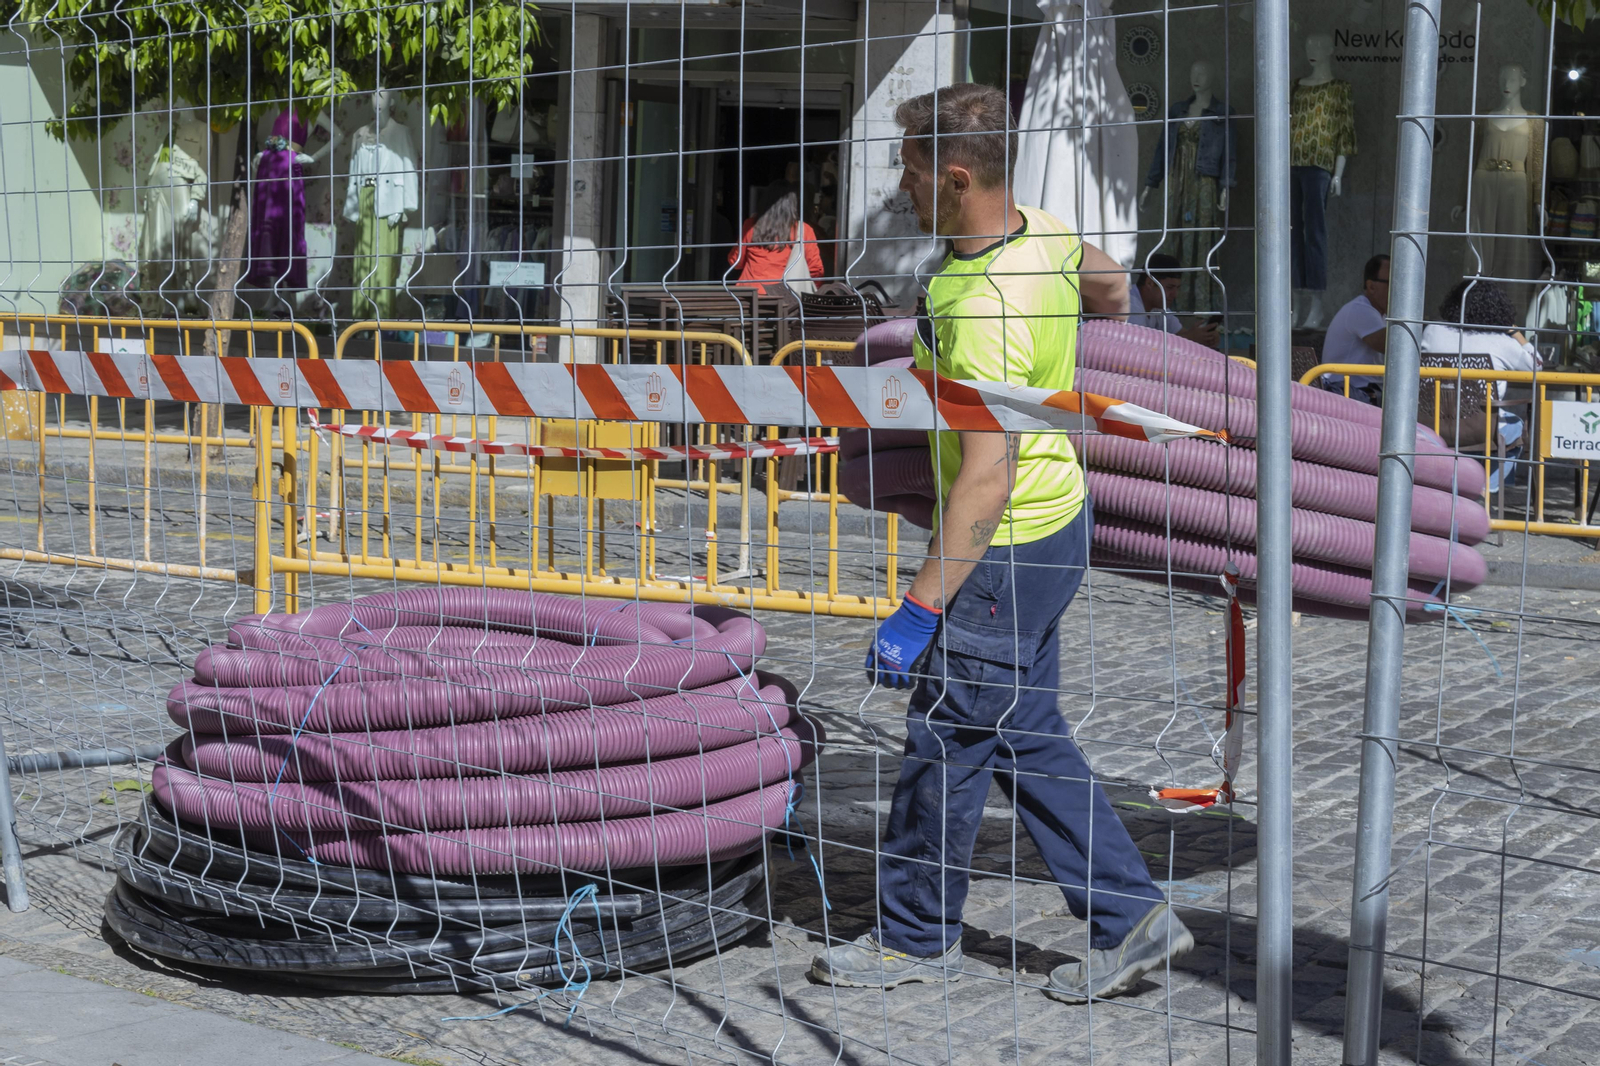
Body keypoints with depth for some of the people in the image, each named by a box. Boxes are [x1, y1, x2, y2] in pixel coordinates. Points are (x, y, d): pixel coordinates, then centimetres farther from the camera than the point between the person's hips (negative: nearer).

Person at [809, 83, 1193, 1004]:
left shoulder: (985, 310, -29)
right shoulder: (1040, 231, 0)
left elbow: (987, 478, -30)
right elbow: (1110, 285, 22)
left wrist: (919, 609, -28)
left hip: (1008, 547, -10)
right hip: (1054, 518, 10)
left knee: (947, 739, 5)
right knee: (1025, 735, 17)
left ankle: (918, 937, 22)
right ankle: (1130, 919, 22)